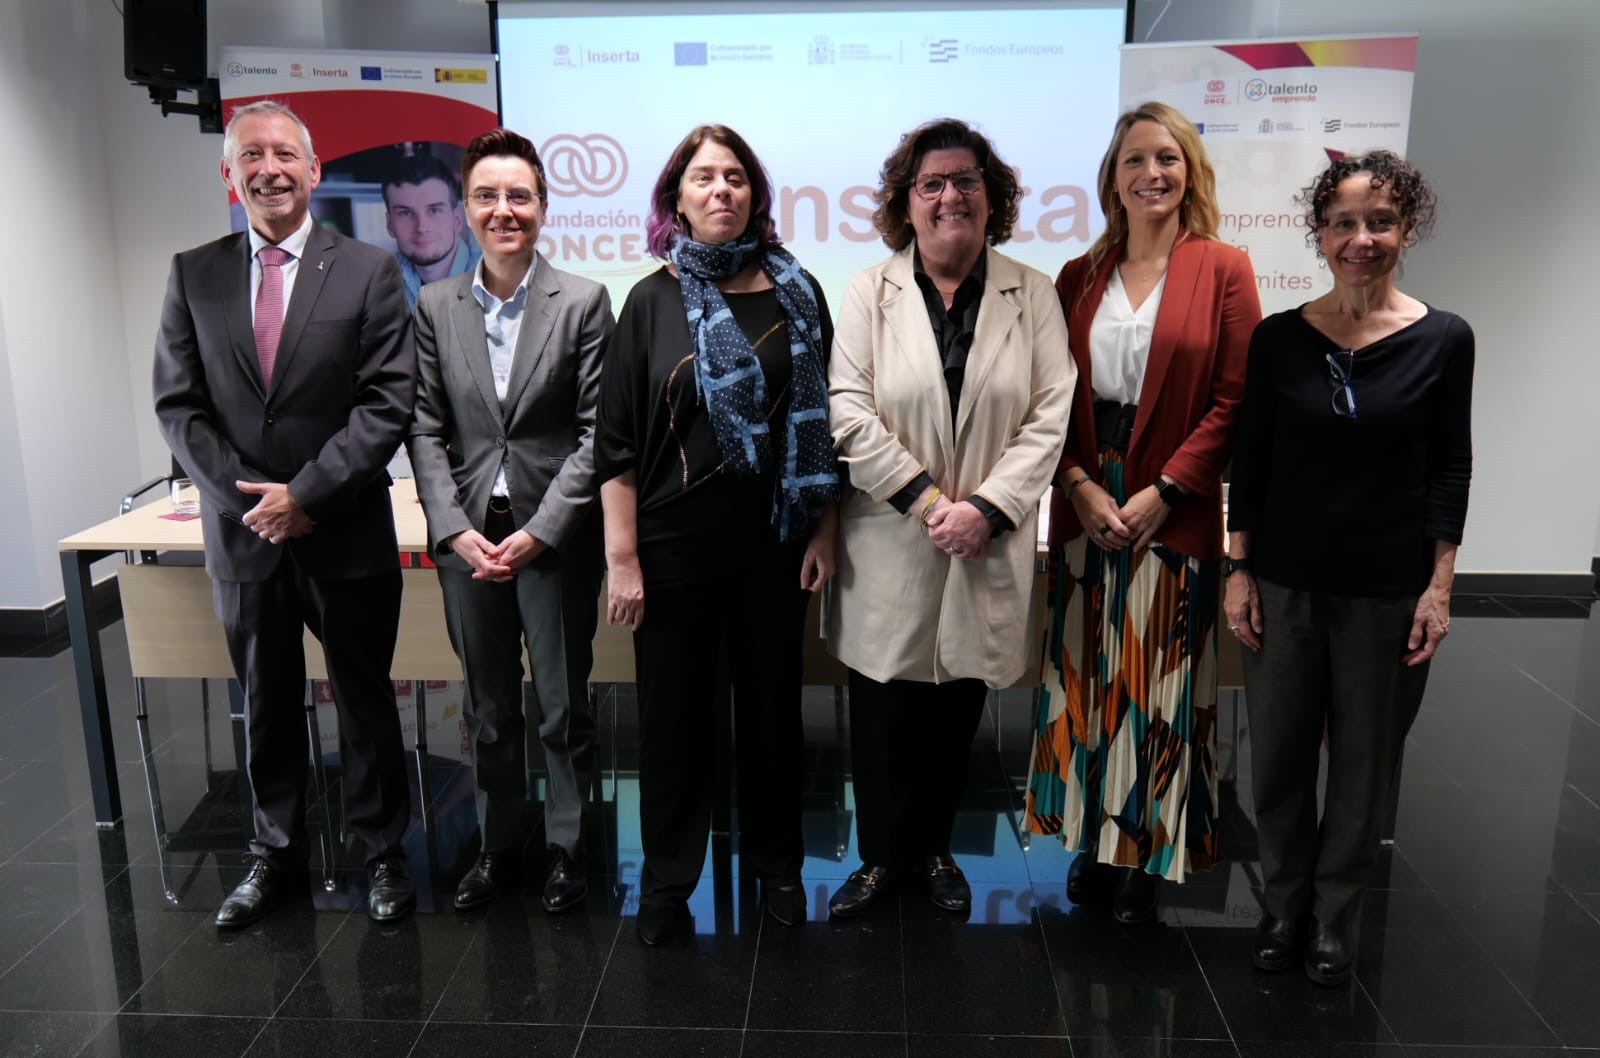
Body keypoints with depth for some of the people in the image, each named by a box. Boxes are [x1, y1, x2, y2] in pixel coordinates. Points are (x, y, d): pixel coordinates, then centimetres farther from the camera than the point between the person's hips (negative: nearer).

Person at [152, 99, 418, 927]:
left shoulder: (368, 271, -4)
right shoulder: (193, 275, 5)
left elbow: (389, 402, -10)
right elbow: (178, 404, 3)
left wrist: (306, 493, -15)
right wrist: (246, 493, -10)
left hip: (347, 533, -2)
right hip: (242, 531, 3)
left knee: (365, 700, 10)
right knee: (266, 705, 16)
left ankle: (381, 852, 27)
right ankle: (275, 854, 33)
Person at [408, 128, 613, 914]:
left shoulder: (582, 303, -3)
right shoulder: (435, 307, 5)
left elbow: (597, 431, -7)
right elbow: (425, 430, 4)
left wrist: (539, 531, -13)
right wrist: (456, 528, -7)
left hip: (554, 538, -3)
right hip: (467, 536, 3)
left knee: (563, 708, 7)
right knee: (487, 711, 15)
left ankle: (568, 849, 26)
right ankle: (497, 846, 32)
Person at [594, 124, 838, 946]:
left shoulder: (796, 294, 3)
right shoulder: (652, 300, 0)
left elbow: (822, 420, 6)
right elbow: (617, 439, -2)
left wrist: (823, 530, 1)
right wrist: (622, 557, -7)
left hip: (774, 540, 1)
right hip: (674, 544, -1)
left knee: (771, 705, 12)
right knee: (673, 712, 8)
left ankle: (776, 863, 32)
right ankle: (667, 878, 26)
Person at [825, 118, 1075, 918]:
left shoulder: (1032, 296, 4)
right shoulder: (870, 293, 3)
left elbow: (1051, 416, -2)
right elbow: (847, 411, -6)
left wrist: (986, 508, -13)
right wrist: (926, 498, -13)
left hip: (986, 548, 1)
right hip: (889, 545, 0)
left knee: (957, 708, 12)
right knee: (884, 709, 7)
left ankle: (934, 847, 33)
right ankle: (882, 854, 27)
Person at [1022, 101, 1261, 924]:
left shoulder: (1222, 270, -1)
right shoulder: (1079, 278, 9)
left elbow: (1233, 401, -6)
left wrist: (1160, 492, -12)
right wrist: (1082, 485, -8)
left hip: (1174, 512, -3)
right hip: (1084, 507, 3)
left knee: (1157, 684, 3)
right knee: (1086, 676, 9)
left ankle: (1146, 856, 19)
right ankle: (1095, 841, 24)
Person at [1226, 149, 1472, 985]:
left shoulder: (1443, 340, -3)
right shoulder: (1279, 338, -1)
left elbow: (1450, 470, 1)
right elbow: (1250, 461, 2)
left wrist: (1440, 585, -4)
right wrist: (1237, 570, -1)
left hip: (1388, 588, -1)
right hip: (1284, 580, 1)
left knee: (1366, 758, 11)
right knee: (1278, 752, 10)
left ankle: (1334, 917, 30)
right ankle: (1283, 904, 31)